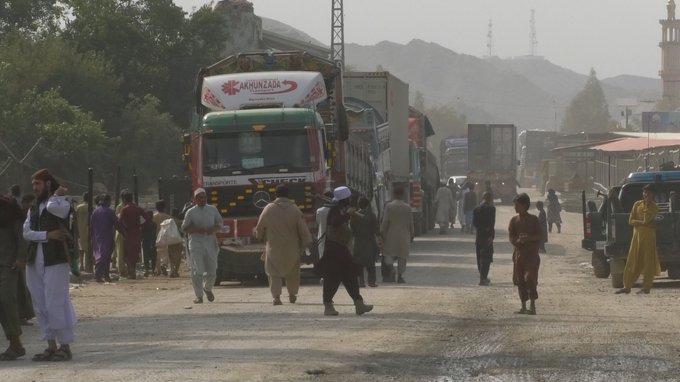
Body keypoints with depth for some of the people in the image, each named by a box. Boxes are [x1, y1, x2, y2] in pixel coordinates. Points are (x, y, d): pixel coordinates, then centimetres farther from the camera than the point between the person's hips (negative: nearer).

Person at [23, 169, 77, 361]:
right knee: (41, 307, 8)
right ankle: (51, 346, 14)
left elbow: (53, 208, -24)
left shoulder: (63, 204, 0)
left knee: (56, 304, -9)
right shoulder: (33, 209, 18)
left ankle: (65, 346, -4)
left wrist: (57, 194, -5)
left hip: (55, 260, -7)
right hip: (35, 262, 7)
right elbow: (27, 232, 4)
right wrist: (47, 235, -10)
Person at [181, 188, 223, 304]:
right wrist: (196, 230, -16)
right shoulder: (191, 212, 2)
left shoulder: (212, 210, 10)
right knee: (197, 271, -10)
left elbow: (220, 223, 13)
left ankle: (208, 289, 33)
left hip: (210, 242, 3)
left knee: (212, 270, 4)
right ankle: (199, 296, -6)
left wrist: (214, 229, -9)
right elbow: (184, 227, 1)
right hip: (196, 243, -3)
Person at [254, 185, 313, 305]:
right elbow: (303, 228, -7)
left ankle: (276, 296, -14)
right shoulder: (294, 210, -5)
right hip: (291, 248, 1)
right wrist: (307, 243, -2)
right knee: (292, 272, 18)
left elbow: (260, 227, 6)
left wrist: (260, 236, 26)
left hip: (274, 247, -1)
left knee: (274, 272, 2)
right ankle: (292, 294, 28)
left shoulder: (268, 209, -4)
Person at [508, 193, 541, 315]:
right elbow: (511, 238, 1)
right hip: (519, 253, 4)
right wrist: (519, 240, -19)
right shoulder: (514, 220, 5)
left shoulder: (533, 219, -3)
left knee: (530, 278, -14)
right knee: (520, 280, 6)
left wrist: (528, 238, -21)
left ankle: (532, 306, -9)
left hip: (531, 253, -4)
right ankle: (524, 306, 15)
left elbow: (539, 236, -4)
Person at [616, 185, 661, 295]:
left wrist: (647, 205, -9)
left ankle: (646, 287, 0)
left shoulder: (653, 207, -2)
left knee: (648, 262, -3)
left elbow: (646, 219, -15)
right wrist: (642, 223, -9)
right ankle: (627, 286, 7)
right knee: (632, 262, 4)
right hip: (637, 235, 4)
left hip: (649, 236, -4)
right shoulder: (637, 205, 9)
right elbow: (631, 220, 3)